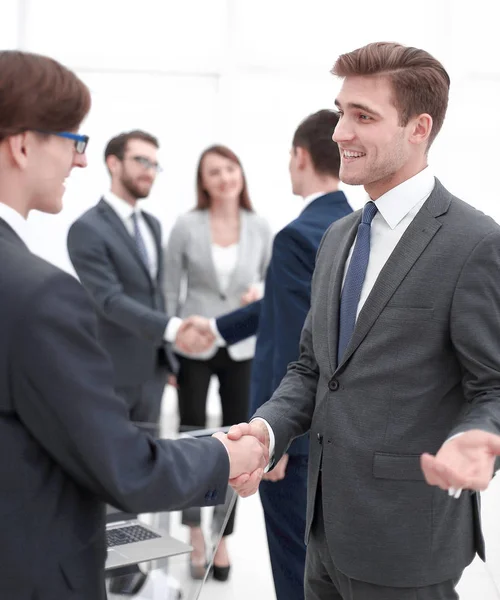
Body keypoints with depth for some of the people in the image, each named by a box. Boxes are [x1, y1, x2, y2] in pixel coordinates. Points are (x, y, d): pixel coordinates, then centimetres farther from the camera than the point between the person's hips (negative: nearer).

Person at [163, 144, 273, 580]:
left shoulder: (260, 228, -1)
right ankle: (196, 537, 24)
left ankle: (223, 537, 21)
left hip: (242, 347, 2)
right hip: (194, 346, -1)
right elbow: (171, 290, -1)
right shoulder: (186, 226, -6)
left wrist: (261, 294, -12)